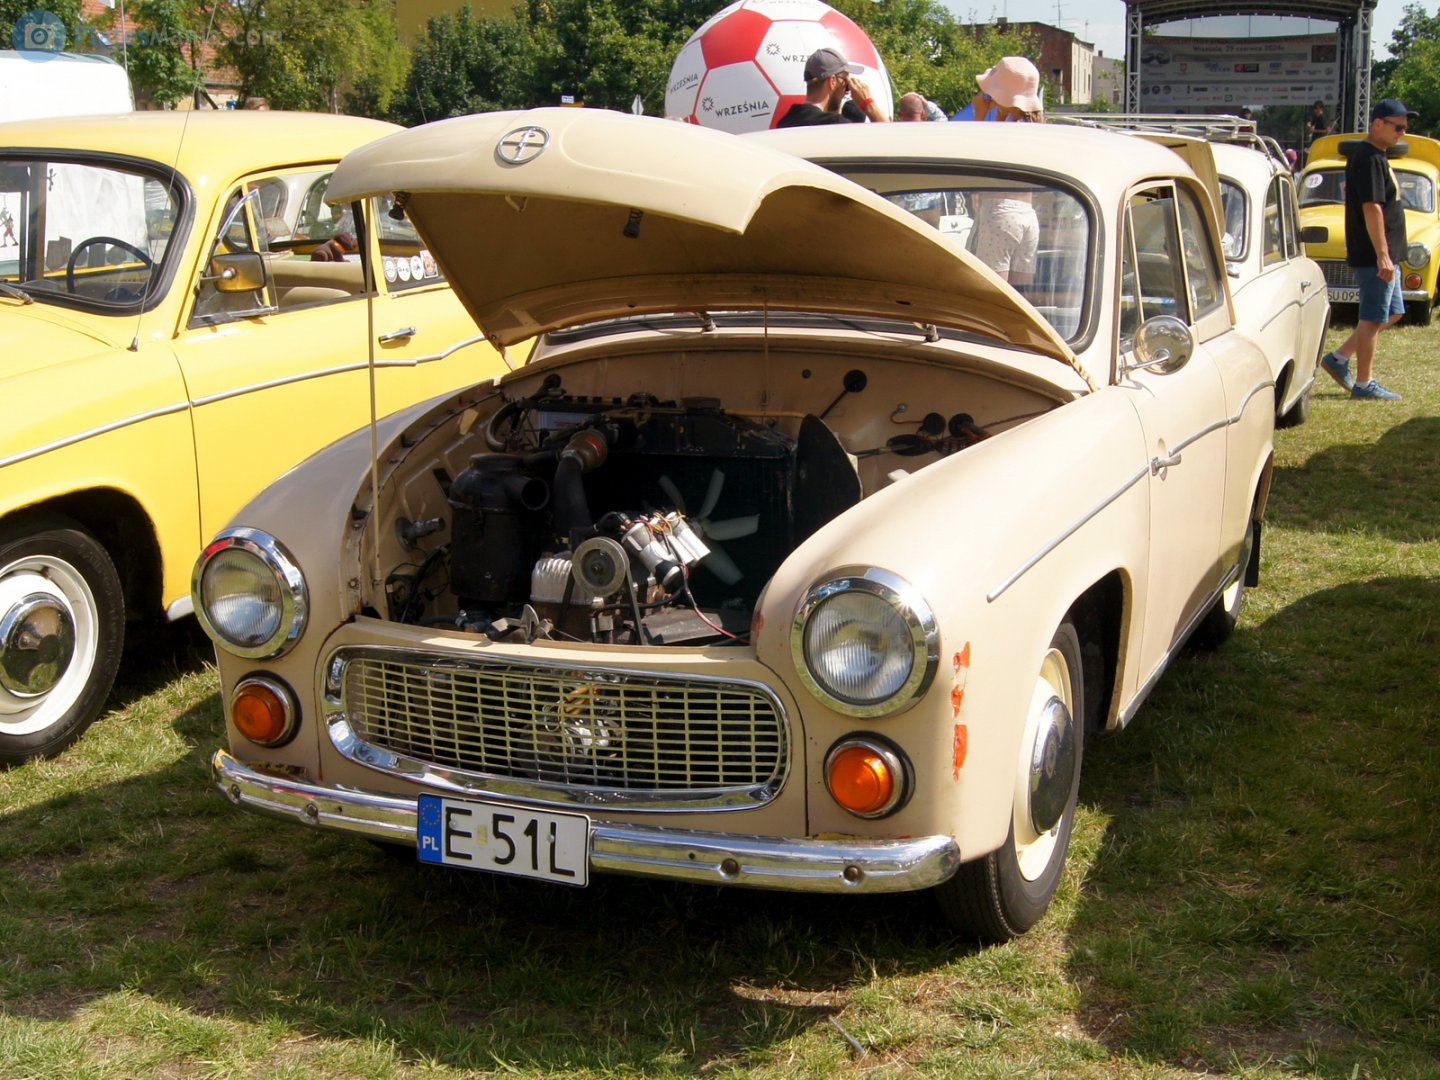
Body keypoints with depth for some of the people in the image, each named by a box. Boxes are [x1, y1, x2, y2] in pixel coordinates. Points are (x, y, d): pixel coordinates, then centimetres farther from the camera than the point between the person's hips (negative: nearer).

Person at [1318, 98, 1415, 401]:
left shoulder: (1375, 157, 16)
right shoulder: (1369, 159, -17)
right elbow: (1371, 208, -23)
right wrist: (1382, 255, -25)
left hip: (1385, 254, 10)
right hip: (1374, 254, -10)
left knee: (1391, 313, 15)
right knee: (1373, 318, -3)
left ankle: (1339, 358, 16)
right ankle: (1364, 384, 4)